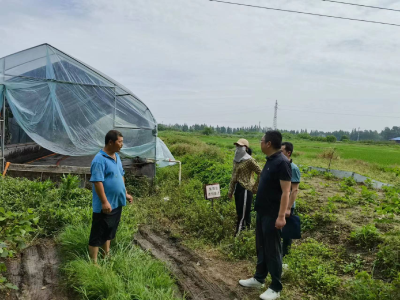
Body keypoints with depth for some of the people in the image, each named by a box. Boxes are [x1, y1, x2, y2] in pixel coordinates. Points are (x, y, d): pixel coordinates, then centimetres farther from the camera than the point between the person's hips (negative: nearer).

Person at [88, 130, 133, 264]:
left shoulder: (117, 157, 8)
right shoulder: (99, 160, -20)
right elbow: (97, 182, -23)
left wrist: (126, 193, 19)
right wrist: (104, 202, -24)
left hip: (117, 203, 9)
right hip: (105, 205, -9)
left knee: (109, 231, 22)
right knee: (98, 234, 4)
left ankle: (106, 255, 37)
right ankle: (93, 262, 16)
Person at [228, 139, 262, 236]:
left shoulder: (249, 160, -12)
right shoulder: (236, 160, 11)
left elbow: (261, 174, -12)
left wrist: (255, 187, -8)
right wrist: (230, 190, 16)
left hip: (246, 189, -8)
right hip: (237, 188, 8)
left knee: (243, 213, -3)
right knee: (240, 212, 13)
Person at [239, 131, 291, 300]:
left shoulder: (282, 162, -19)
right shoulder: (270, 160, 9)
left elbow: (285, 192, -22)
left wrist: (281, 216, -25)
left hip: (272, 214, -9)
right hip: (262, 212, 9)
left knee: (272, 250, 3)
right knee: (261, 246, 19)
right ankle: (259, 278, 34)